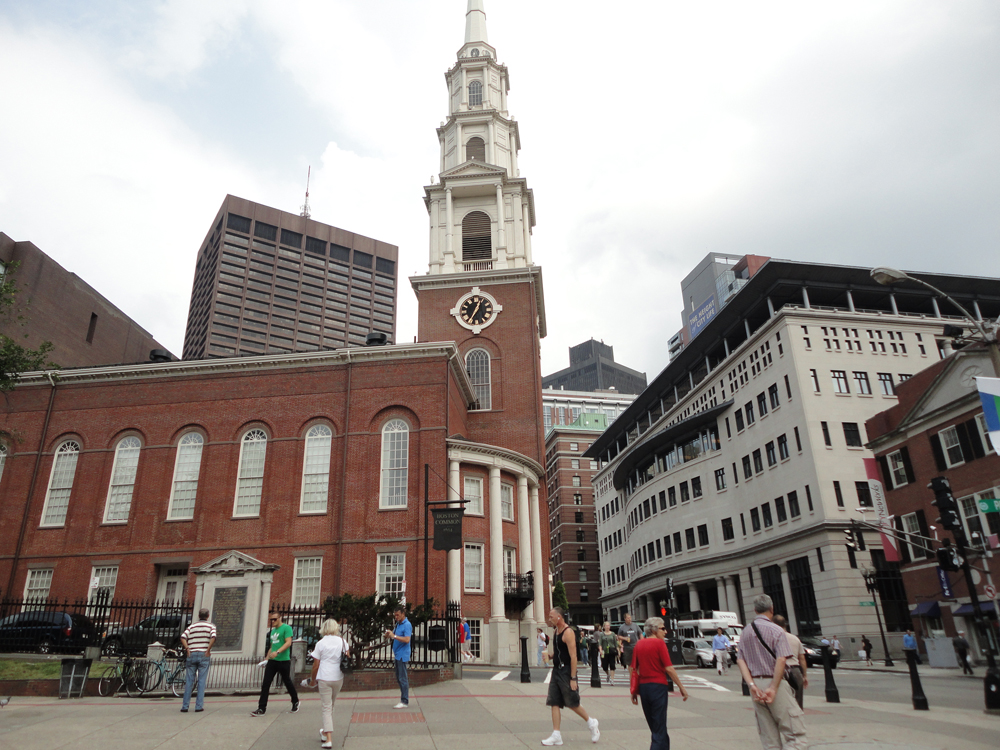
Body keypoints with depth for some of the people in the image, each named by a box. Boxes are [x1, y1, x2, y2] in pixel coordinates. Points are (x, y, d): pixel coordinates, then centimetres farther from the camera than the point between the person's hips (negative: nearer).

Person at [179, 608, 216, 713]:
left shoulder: (192, 626, 13)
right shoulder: (211, 626, 6)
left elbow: (183, 637, -3)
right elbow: (213, 637, -13)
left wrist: (187, 649, -3)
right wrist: (208, 650, -8)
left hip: (192, 654, 2)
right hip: (204, 655, -2)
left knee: (189, 681, 9)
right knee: (202, 681, 2)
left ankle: (185, 706, 9)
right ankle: (199, 706, 1)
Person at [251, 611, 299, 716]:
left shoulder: (286, 628, -7)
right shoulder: (272, 631, 17)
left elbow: (288, 643, -18)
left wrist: (277, 652, -28)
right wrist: (267, 659, 18)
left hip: (284, 661, -7)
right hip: (272, 661, 7)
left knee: (287, 682, 6)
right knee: (266, 684, -1)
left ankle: (295, 702, 26)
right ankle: (262, 709, 2)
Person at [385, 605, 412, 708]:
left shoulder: (407, 625, -12)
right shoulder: (398, 624, 15)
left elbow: (407, 639, -22)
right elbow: (392, 636, 19)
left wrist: (394, 636, -24)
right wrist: (388, 634, -3)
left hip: (402, 655, -9)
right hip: (397, 655, 9)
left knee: (403, 678, -7)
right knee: (399, 677, 12)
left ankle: (405, 702, -2)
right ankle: (404, 700, 20)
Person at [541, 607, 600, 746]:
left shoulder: (568, 632, -17)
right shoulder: (556, 631, 11)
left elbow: (573, 656, -20)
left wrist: (573, 679, -22)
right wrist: (550, 656, 2)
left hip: (566, 672, -9)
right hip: (556, 671, 9)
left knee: (572, 703, 2)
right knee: (554, 703, 5)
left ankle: (591, 722, 24)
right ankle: (556, 735, 9)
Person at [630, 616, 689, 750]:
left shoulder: (639, 644, 8)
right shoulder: (659, 643, -9)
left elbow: (634, 669, 8)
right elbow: (669, 668, -14)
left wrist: (634, 690, 12)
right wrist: (681, 687, -7)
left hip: (643, 687, 6)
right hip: (658, 686, -6)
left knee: (653, 725, 20)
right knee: (659, 728, -1)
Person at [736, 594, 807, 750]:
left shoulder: (745, 632, 10)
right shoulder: (775, 630, -7)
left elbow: (740, 661, 3)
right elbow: (781, 660, -16)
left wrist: (752, 684, -5)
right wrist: (773, 688, -14)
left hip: (756, 684, 6)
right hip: (774, 682, -6)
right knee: (794, 732, -3)